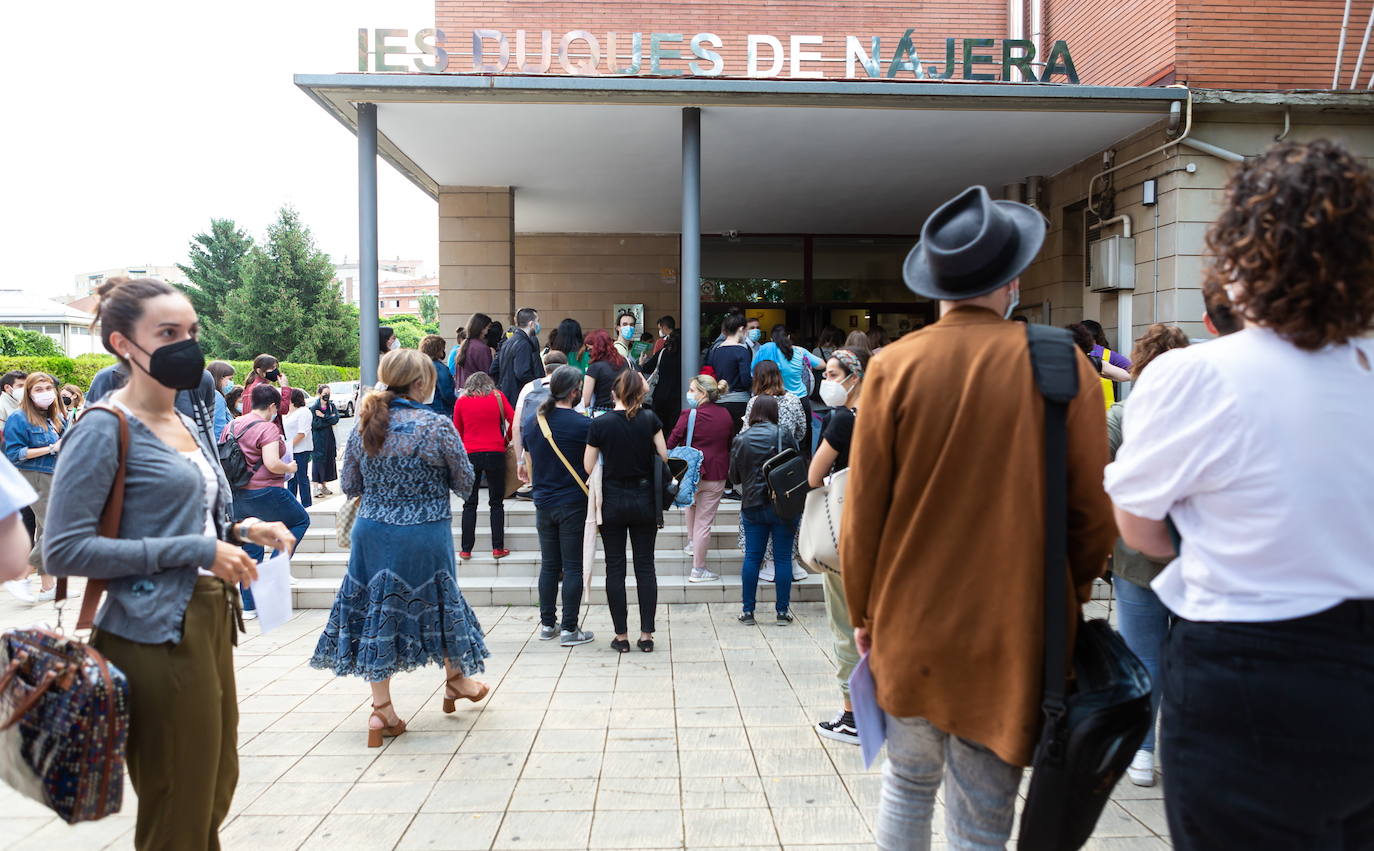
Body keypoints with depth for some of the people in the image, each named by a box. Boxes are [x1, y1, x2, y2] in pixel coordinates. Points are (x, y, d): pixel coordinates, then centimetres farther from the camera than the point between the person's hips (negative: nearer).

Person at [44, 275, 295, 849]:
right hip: (156, 635, -8)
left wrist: (238, 532, 4)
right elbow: (64, 550, -18)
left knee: (215, 793, 19)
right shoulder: (104, 429, -12)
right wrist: (198, 550, -20)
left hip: (210, 622, 8)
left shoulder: (188, 425, 13)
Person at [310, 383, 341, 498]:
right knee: (318, 461, -6)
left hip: (329, 438, 5)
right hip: (317, 438, -5)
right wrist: (329, 420, -10)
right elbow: (314, 424, -15)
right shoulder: (313, 407, -6)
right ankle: (316, 486, -3)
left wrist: (323, 416, -14)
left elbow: (336, 419, -7)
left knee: (329, 460, 7)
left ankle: (324, 485, 17)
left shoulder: (332, 406, 7)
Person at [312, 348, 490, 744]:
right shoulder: (437, 425, -14)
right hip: (425, 534, -3)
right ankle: (456, 678, 37)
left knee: (377, 608, 11)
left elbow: (349, 486, 6)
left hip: (372, 532, 4)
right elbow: (464, 484, -7)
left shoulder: (365, 425, -1)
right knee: (440, 601, 16)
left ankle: (381, 707, 14)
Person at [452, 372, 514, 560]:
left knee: (469, 504, 8)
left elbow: (457, 431, 10)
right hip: (495, 453, -1)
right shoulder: (498, 396, 5)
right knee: (496, 503, 8)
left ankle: (466, 550, 7)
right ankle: (498, 548, 5)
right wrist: (506, 439, 16)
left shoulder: (461, 401, 7)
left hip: (470, 454, 1)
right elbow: (514, 421, 0)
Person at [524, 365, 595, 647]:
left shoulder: (531, 421, 3)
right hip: (573, 504, -5)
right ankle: (569, 629, 5)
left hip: (543, 504, 5)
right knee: (573, 567, 2)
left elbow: (528, 464, 13)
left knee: (549, 565, 14)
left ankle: (547, 624, 20)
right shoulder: (582, 424, -14)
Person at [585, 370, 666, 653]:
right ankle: (646, 635, 8)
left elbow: (589, 467, -4)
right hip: (644, 500, 1)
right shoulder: (650, 420, -5)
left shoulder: (600, 424, -9)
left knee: (615, 568, 6)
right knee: (645, 566, 8)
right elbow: (664, 457, -1)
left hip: (613, 501, -1)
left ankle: (621, 636, 10)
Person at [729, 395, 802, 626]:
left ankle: (748, 611, 12)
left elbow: (734, 476, 7)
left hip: (752, 506, 2)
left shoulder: (740, 439, 0)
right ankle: (783, 611, 9)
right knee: (783, 557, 5)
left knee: (752, 557, 8)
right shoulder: (784, 435, -7)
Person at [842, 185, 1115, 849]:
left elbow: (863, 509, -4)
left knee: (909, 784, 23)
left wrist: (863, 613, 10)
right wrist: (1068, 601, 13)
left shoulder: (893, 365, -7)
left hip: (911, 625, 2)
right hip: (1012, 632, -1)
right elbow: (1093, 510, -4)